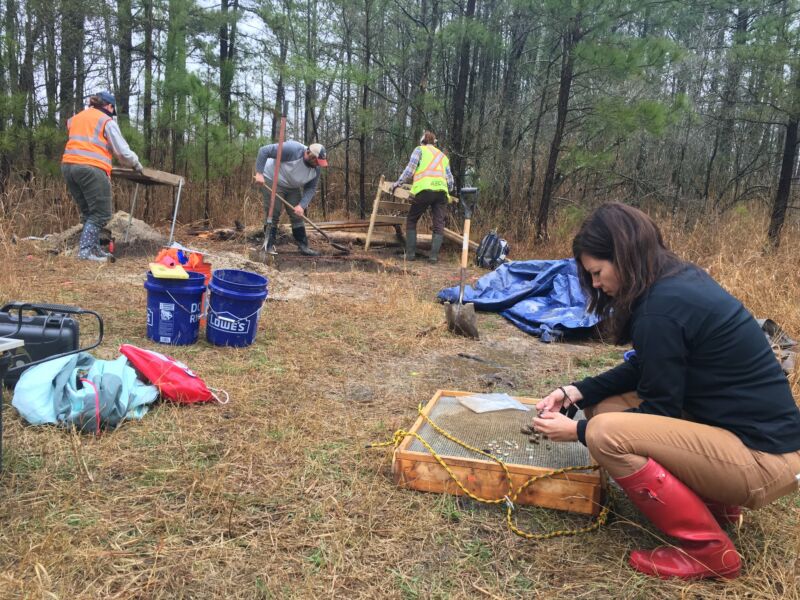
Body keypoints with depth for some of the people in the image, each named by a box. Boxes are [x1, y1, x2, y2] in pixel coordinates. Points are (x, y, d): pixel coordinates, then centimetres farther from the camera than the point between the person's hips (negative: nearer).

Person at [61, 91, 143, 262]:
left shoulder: (75, 118, 24)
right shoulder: (107, 121, 4)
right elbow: (123, 152, 1)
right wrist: (136, 164, 18)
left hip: (68, 165, 7)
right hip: (92, 169, -7)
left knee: (89, 212, 16)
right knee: (101, 214, -1)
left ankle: (94, 248, 15)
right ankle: (85, 250, -8)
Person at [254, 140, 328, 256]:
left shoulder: (315, 169, -12)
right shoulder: (292, 150, -32)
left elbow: (311, 188, -7)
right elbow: (264, 151, -29)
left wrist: (302, 205, -22)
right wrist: (259, 173, -33)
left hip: (292, 187, 6)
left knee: (297, 216, 4)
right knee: (273, 215, -7)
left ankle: (303, 246, 8)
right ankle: (270, 246, 0)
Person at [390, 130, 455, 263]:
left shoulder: (420, 149, 16)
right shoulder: (443, 156, 29)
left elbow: (410, 169, 3)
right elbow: (450, 182, 22)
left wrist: (398, 183, 13)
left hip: (424, 190, -3)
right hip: (441, 191, 3)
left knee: (411, 221, 11)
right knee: (439, 224, 4)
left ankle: (410, 253, 4)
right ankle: (434, 255, -9)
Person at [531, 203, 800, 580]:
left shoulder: (662, 306, -24)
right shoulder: (679, 278, 5)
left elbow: (660, 410, -15)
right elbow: (641, 369, 14)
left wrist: (577, 430, -7)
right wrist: (576, 392, 5)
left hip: (764, 458, -10)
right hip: (744, 428, 10)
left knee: (605, 433, -23)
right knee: (604, 407, 8)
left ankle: (709, 551, -5)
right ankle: (715, 503, 15)